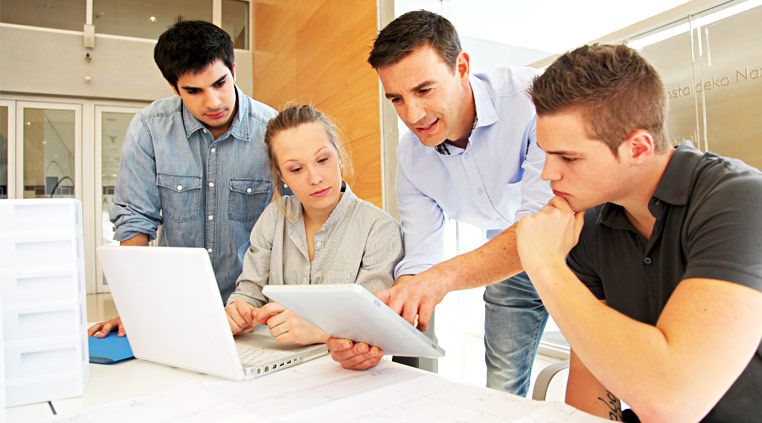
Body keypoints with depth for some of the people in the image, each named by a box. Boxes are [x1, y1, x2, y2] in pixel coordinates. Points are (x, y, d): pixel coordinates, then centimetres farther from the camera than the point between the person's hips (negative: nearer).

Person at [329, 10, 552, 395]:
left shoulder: (531, 97, -30)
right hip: (511, 264, 4)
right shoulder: (410, 156, -13)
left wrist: (443, 278, -49)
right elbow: (419, 262, -15)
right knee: (501, 391, 8)